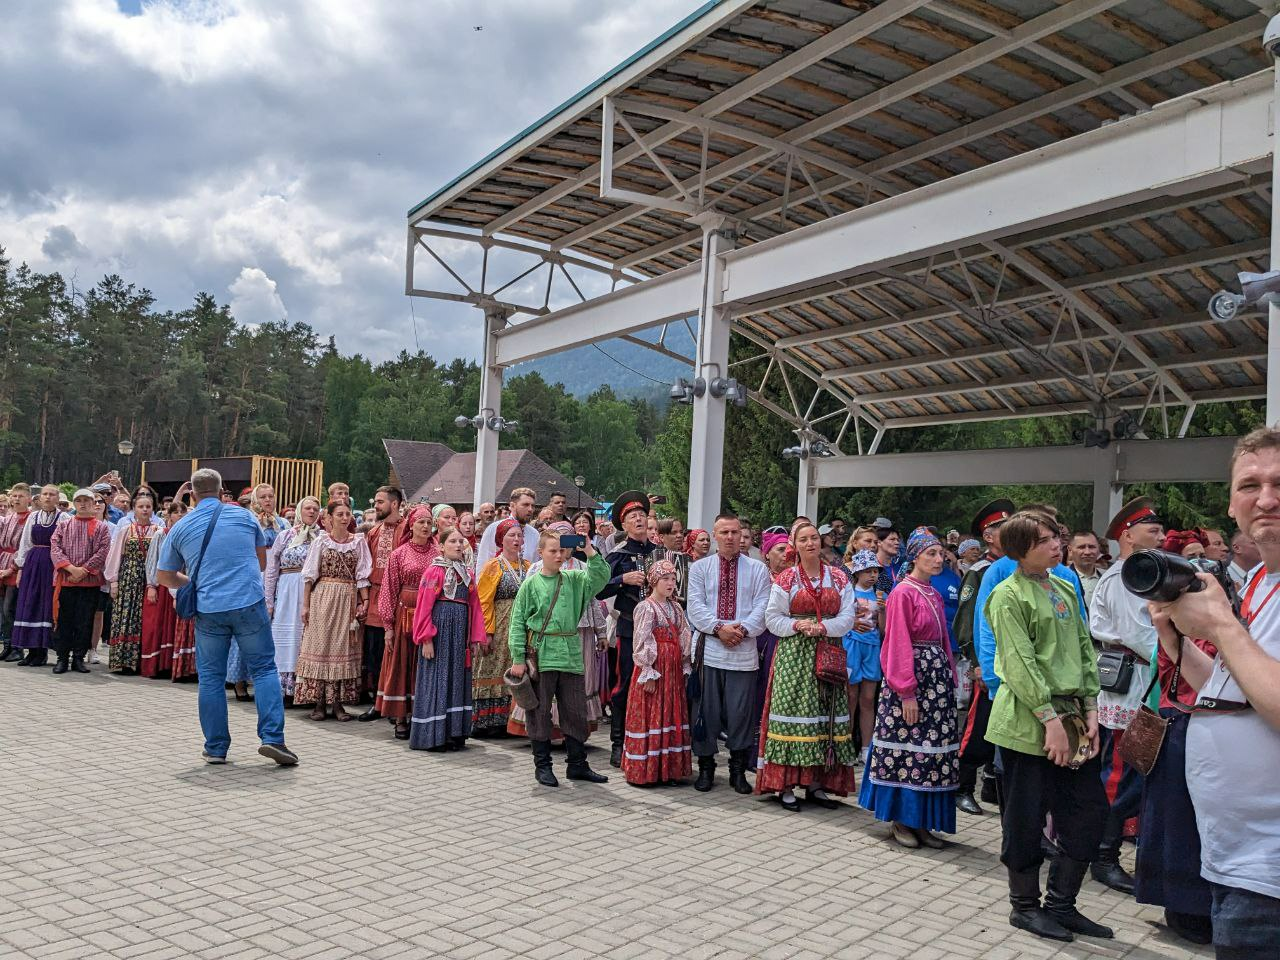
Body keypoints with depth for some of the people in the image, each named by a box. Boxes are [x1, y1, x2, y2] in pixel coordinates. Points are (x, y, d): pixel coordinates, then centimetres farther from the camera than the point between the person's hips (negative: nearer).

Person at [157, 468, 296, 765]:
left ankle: (216, 748, 15)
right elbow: (262, 561, 17)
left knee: (211, 678, 11)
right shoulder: (244, 517, 5)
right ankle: (272, 737, -4)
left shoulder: (180, 528, 7)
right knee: (264, 668, 6)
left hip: (208, 610, 1)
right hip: (250, 604, -1)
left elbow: (164, 576, 16)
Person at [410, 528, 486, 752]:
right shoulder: (434, 571, -5)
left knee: (457, 680, 9)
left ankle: (455, 733, 16)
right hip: (439, 629, -6)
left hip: (460, 632, 6)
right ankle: (432, 736, 5)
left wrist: (477, 637, 6)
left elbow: (475, 607, 12)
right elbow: (424, 607, -9)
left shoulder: (467, 573, 12)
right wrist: (426, 639, -14)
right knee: (436, 681, -2)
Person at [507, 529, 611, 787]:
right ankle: (542, 765, 17)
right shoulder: (531, 584, -1)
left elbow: (601, 577, -6)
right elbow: (517, 623, -2)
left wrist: (591, 552, -16)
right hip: (541, 657, -3)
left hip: (571, 656, 3)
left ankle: (577, 764, 20)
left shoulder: (574, 580, 8)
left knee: (576, 712, 8)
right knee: (540, 712, 5)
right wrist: (518, 659, -7)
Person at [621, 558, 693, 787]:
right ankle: (643, 770, 6)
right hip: (653, 667, -7)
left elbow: (683, 640, 13)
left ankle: (669, 768, 17)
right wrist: (648, 673, -16)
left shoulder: (675, 608, 12)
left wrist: (685, 669, 8)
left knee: (672, 715, 9)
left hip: (673, 669, 7)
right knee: (649, 716, -2)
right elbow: (642, 643, -13)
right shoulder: (646, 607, -9)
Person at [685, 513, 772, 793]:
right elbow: (695, 606, -1)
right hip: (709, 649, 0)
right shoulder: (700, 568, 8)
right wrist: (719, 628, -13)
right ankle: (705, 768, 17)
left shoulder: (758, 569, 7)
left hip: (744, 652, 0)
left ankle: (738, 770, 16)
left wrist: (742, 629, -15)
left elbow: (762, 608, 0)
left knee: (740, 712, 3)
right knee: (706, 710, 5)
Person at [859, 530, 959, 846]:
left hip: (938, 677, 8)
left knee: (934, 751, 8)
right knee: (907, 749, -1)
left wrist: (951, 679, 9)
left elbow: (943, 641, 17)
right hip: (910, 678, -8)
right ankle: (901, 819, 12)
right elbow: (899, 644, -14)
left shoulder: (934, 595, 14)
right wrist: (907, 692, -18)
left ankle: (922, 821, 16)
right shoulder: (903, 593, -9)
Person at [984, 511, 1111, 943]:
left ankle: (1061, 904, 23)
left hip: (1071, 717, 7)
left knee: (1089, 811, 9)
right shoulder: (1009, 596, -10)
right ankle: (1025, 906, 20)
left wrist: (1090, 709, 6)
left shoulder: (1066, 588, 13)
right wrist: (1049, 718, -18)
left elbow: (1085, 650, 13)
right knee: (1026, 818, 4)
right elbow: (1020, 665, -16)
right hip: (1027, 724, -7)